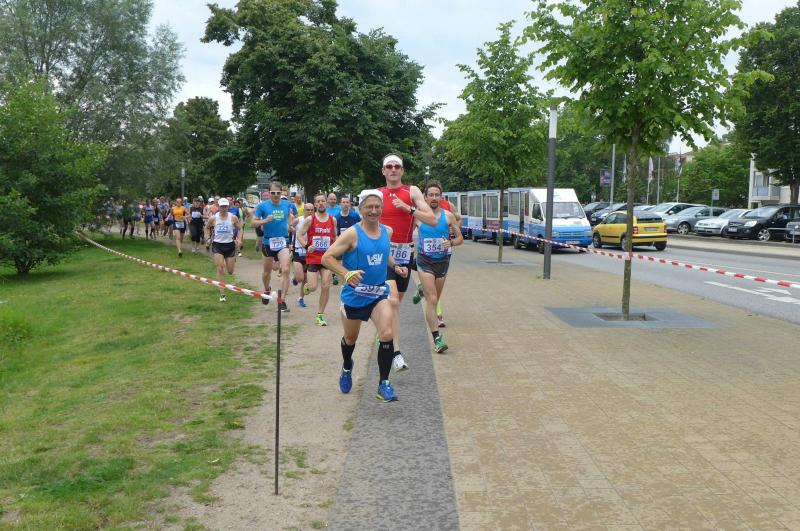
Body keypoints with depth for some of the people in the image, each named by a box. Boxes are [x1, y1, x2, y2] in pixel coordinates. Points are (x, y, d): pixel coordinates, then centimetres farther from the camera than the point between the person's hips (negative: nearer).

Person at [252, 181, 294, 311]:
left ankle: (282, 301, -9)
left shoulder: (287, 205, 3)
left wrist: (292, 220, 1)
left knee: (285, 270, -14)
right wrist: (265, 220, -21)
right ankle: (266, 290, 47)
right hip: (268, 242, -1)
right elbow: (254, 223, -5)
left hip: (283, 242, 1)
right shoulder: (262, 205, -6)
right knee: (267, 271, 16)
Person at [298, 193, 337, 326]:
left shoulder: (333, 220, 5)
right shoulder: (310, 219, -4)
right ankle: (307, 286, 31)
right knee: (313, 288, -8)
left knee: (326, 286, -4)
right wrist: (306, 246, -18)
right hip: (313, 257, -2)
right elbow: (300, 235, -2)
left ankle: (320, 314, 9)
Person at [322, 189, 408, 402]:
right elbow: (327, 258, -19)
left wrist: (396, 267, 3)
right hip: (354, 295, -3)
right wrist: (346, 274, -33)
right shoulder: (352, 234, -16)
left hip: (379, 293, 3)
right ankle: (347, 368, 51)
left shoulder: (387, 231, 1)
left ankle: (383, 384, -6)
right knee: (350, 338, 17)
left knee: (387, 334, -18)